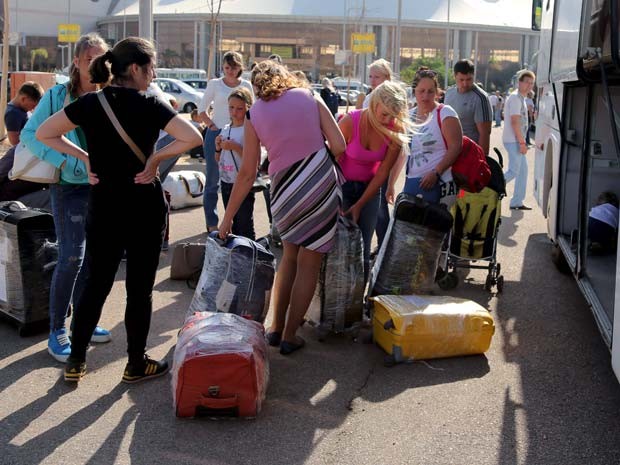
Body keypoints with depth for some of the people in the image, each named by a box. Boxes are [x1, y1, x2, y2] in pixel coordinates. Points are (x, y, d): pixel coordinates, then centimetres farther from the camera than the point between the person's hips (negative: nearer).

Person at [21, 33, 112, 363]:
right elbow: (29, 133, -5)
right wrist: (60, 160, -17)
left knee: (90, 258, 13)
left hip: (102, 187, 4)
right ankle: (57, 331, 4)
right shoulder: (58, 96, -7)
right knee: (71, 257, -10)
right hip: (69, 187, -4)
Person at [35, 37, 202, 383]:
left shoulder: (90, 103, 0)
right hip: (144, 208, -4)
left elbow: (44, 133, 5)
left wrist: (84, 157, 5)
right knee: (140, 289, 8)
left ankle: (76, 362, 21)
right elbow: (193, 137, -21)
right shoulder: (149, 106, -11)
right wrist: (156, 158, -12)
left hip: (103, 207, 4)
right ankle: (136, 364, 19)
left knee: (96, 284, 15)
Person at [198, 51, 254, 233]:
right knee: (213, 180, 1)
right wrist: (212, 125, -5)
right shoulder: (214, 84, 2)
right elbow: (202, 109, 8)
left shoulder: (246, 86, 7)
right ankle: (212, 223, 9)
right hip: (216, 135, -2)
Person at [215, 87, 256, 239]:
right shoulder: (226, 129, 9)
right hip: (226, 182, 7)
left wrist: (235, 147, -23)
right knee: (234, 224, 17)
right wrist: (218, 148, -2)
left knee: (245, 227, -2)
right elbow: (218, 160, 17)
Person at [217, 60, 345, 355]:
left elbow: (247, 174, 5)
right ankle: (289, 337, 16)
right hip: (322, 184, -2)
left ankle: (276, 328, 27)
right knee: (308, 264, 9)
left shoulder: (254, 114, 7)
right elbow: (339, 145, -2)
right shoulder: (309, 97, 5)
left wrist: (227, 217, 12)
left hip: (284, 188, 2)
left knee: (289, 256, 24)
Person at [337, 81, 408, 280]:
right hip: (342, 186, -3)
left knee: (363, 250, 1)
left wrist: (360, 205, -11)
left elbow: (383, 172, -9)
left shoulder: (396, 131, -14)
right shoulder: (350, 122, -23)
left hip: (369, 188, 3)